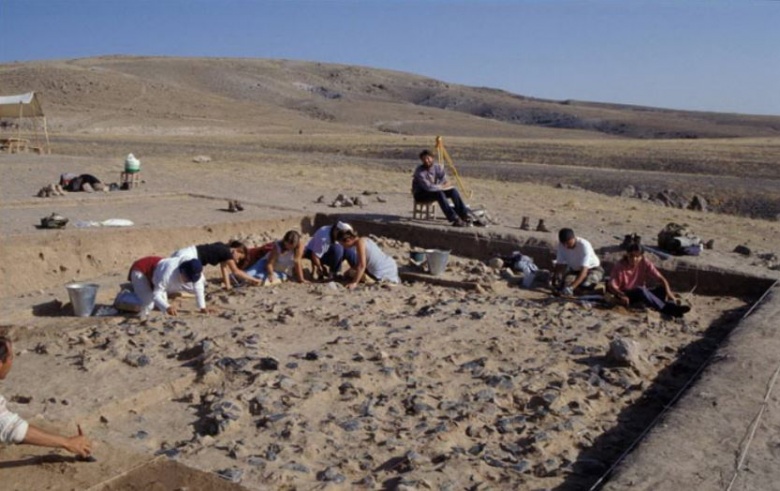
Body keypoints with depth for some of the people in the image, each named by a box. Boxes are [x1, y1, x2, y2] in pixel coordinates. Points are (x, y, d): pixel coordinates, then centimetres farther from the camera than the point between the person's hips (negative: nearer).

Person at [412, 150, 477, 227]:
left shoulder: (438, 167, -3)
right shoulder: (419, 171, -21)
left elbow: (444, 182, -4)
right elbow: (427, 187, -29)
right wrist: (442, 187, -23)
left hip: (435, 190, 7)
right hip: (420, 194, -7)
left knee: (453, 190, -14)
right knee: (439, 193, -34)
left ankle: (465, 216, -20)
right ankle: (454, 220, -41)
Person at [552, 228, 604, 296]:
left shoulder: (584, 245, -34)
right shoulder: (561, 245, -18)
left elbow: (584, 270, -40)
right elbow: (560, 264, -9)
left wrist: (571, 287, -52)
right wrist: (555, 279, -29)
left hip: (593, 269, -4)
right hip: (575, 270, 4)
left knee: (585, 285, -34)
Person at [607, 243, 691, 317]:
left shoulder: (645, 263, -7)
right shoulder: (620, 266, -16)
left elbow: (660, 279, -12)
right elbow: (611, 286, -25)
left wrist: (668, 292, -30)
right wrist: (621, 295, -45)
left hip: (641, 294, 5)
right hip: (626, 295, -5)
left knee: (663, 288, -19)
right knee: (640, 290, -36)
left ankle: (671, 307, -44)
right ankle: (665, 309, -48)